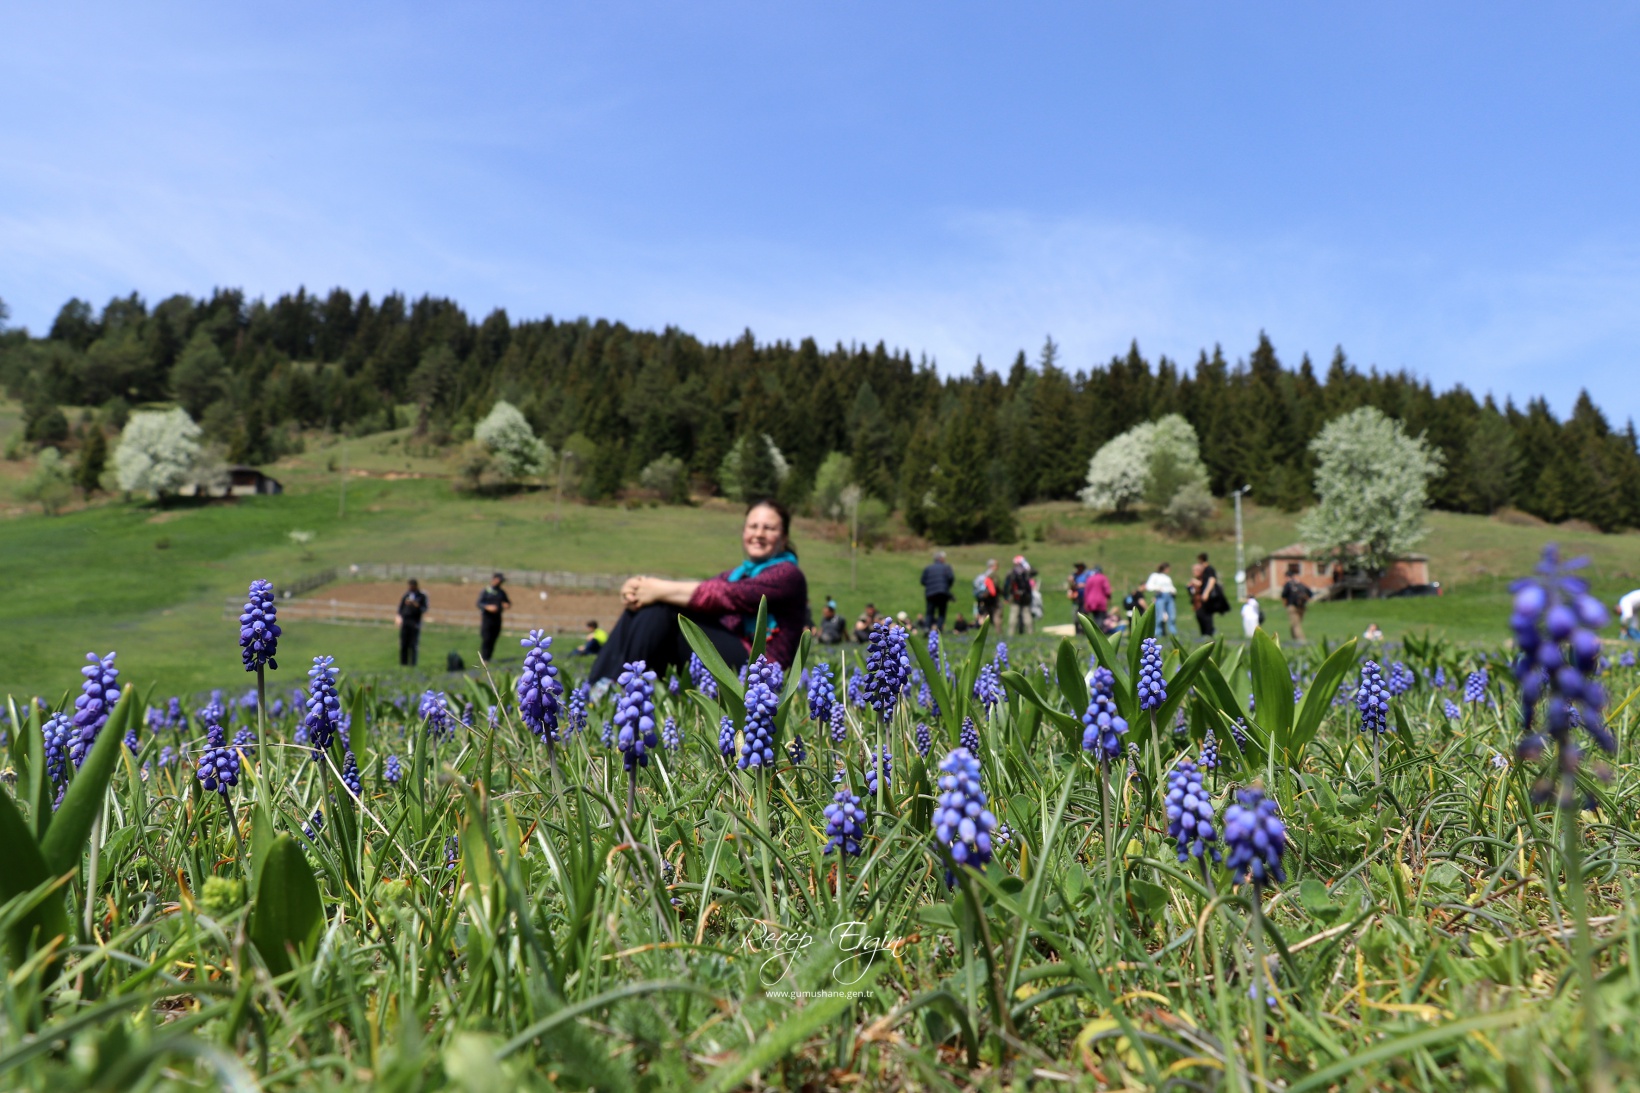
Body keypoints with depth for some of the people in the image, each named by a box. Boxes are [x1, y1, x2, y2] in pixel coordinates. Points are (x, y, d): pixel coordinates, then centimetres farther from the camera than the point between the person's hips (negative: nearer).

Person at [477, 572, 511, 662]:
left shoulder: (502, 592, 13)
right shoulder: (485, 592, -2)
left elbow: (507, 602, 23)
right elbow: (479, 603, -8)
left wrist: (507, 604, -2)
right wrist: (488, 607, -26)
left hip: (497, 618, 5)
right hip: (486, 618, -5)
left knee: (493, 639, 3)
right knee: (486, 639, -9)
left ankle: (489, 658, 8)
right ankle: (484, 659, -6)